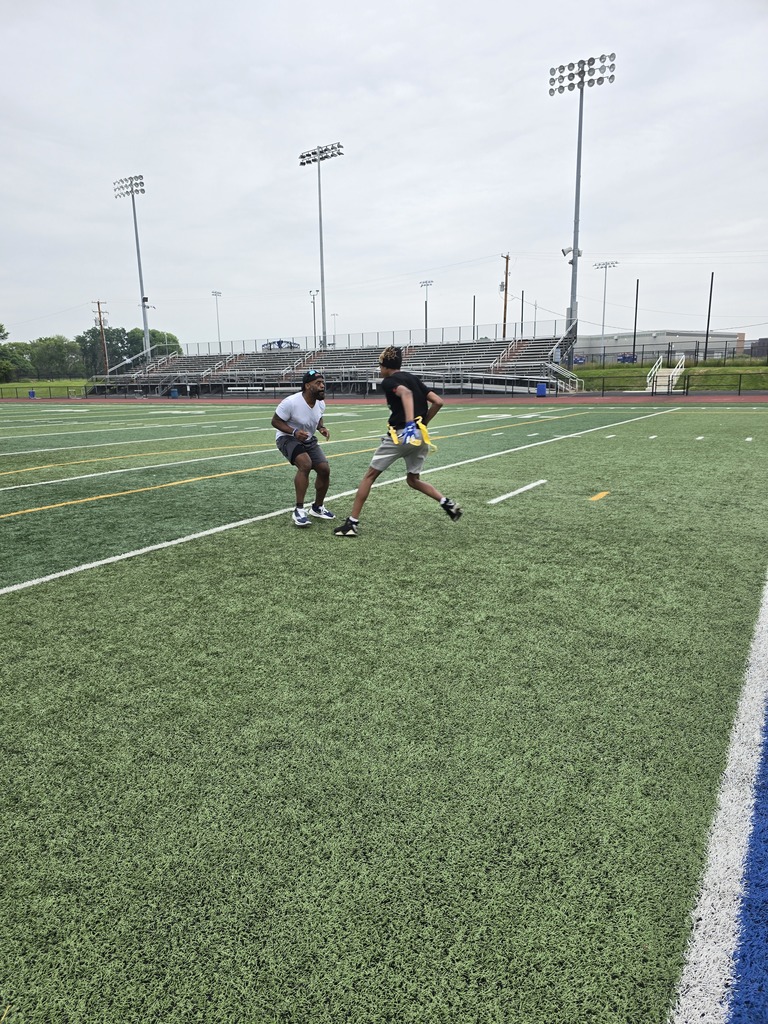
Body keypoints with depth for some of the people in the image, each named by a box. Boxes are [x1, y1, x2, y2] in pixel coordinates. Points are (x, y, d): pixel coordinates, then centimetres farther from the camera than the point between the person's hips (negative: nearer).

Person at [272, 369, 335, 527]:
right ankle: (299, 510, -23)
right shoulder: (291, 402, -27)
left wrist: (322, 428, -8)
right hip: (287, 438, -7)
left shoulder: (320, 403, -6)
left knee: (324, 469, -2)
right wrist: (294, 432, -32)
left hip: (308, 440, 7)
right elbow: (275, 421, -18)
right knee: (305, 464, -31)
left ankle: (317, 508, 21)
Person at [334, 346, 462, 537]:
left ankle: (352, 523, 5)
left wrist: (410, 424, -35)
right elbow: (438, 402, 13)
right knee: (413, 480, 23)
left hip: (401, 434, -6)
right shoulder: (413, 379, 19)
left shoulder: (389, 381, -1)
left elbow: (406, 393, -24)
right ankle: (447, 503, 4)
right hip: (420, 436, 7)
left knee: (370, 475, 5)